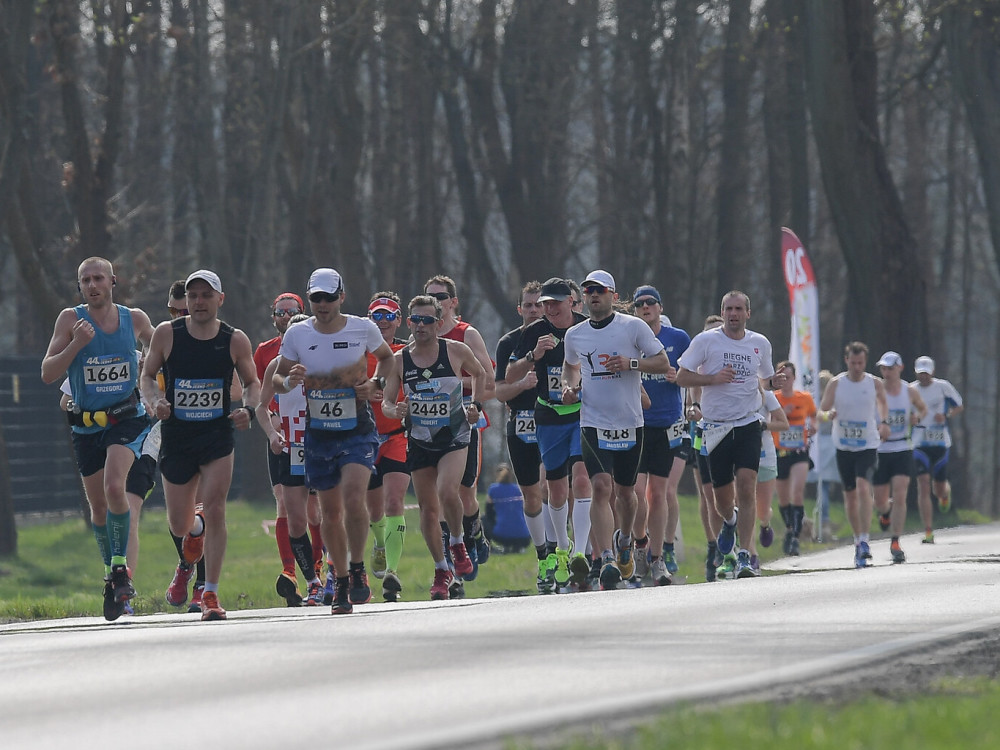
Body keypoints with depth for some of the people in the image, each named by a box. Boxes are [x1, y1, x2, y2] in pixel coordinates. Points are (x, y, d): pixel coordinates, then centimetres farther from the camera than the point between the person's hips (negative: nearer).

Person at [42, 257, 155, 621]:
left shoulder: (134, 318, -1)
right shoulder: (71, 319, -6)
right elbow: (47, 373, -11)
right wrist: (76, 344, -24)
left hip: (127, 419, -1)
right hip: (87, 425, 1)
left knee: (114, 487, -25)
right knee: (98, 507, 9)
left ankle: (120, 566, -13)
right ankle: (112, 573, 28)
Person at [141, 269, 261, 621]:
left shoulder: (235, 340, -3)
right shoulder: (166, 334, -4)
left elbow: (252, 382, 10)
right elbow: (147, 376, 7)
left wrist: (248, 409, -11)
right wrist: (155, 401, -14)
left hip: (218, 437, -1)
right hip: (176, 437, 1)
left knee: (215, 511, -15)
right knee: (179, 525, 9)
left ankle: (211, 594, -6)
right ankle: (196, 527, 49)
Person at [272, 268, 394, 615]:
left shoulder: (363, 329, -5)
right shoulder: (297, 335, -3)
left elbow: (386, 357, 14)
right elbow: (277, 378, 6)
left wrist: (374, 384, -5)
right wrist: (289, 381, -17)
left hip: (358, 430, -2)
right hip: (318, 433, 2)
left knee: (353, 497, -23)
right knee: (331, 511, 8)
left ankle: (357, 570, -5)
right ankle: (341, 582, 23)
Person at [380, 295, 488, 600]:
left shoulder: (456, 351, -7)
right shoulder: (399, 360, -4)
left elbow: (480, 374, 13)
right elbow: (386, 403, 1)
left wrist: (476, 405, 1)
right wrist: (395, 410, -20)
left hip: (454, 437, -2)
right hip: (419, 440, 3)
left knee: (447, 492, -25)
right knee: (428, 508, 5)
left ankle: (457, 543, 3)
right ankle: (442, 571, 21)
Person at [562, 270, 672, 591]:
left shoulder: (633, 326, -2)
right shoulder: (574, 335, 7)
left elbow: (663, 363, 0)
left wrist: (631, 363, -16)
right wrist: (570, 386, 6)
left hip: (630, 422, 0)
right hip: (593, 423, 0)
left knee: (624, 491, 13)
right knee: (602, 488, -18)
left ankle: (624, 540, 45)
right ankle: (607, 561, -25)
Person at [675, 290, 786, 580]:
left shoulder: (760, 344, 8)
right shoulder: (705, 341, -2)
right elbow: (682, 377, -2)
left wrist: (773, 382, -1)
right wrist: (713, 378, -17)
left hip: (748, 425, 1)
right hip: (716, 426, -1)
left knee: (746, 487, -17)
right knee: (723, 498, 7)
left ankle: (744, 556, -16)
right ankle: (730, 520, 45)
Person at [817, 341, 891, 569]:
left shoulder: (875, 383, -3)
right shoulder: (836, 384, -4)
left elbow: (883, 402, 20)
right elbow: (821, 412, -5)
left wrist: (883, 422, 6)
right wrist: (827, 415, -27)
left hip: (868, 446, -2)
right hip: (843, 447, 2)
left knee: (863, 487, -22)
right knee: (850, 495, 10)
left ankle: (864, 541, -26)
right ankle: (857, 539, 28)